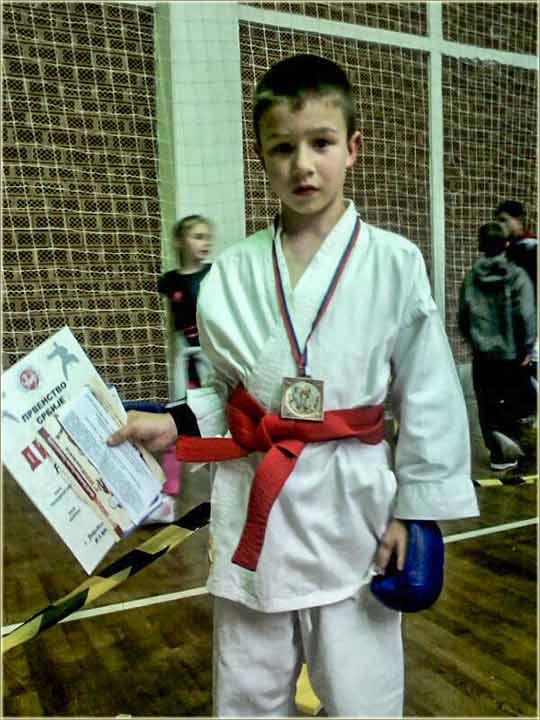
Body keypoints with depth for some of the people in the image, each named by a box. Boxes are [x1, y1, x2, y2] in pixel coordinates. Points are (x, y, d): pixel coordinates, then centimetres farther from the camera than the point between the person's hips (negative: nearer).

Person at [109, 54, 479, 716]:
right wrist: (176, 423, -6)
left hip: (351, 503, -2)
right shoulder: (233, 273, -1)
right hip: (253, 506, 3)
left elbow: (427, 396, -3)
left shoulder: (393, 262, -7)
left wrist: (415, 508, -2)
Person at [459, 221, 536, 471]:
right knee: (526, 400, 15)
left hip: (482, 355, 3)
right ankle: (504, 426, -7)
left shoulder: (470, 277, 1)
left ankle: (498, 453, 16)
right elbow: (526, 316, -16)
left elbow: (463, 317, 6)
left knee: (487, 406, 12)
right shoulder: (516, 276, -10)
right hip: (511, 354, -3)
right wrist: (527, 349, -6)